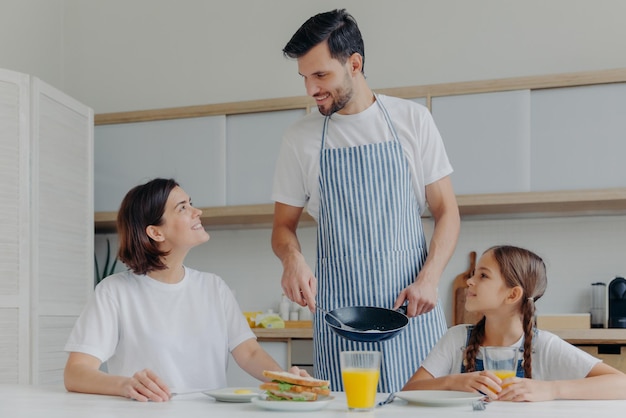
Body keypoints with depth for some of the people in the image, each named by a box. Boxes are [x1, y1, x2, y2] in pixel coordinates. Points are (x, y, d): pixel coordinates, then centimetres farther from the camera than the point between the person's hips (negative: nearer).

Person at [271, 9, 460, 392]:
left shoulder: (412, 120, 3)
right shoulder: (301, 137, 5)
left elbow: (446, 212, 5)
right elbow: (284, 224, 11)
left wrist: (429, 278, -10)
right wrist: (293, 258, -11)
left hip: (410, 304, 0)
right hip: (339, 309, 1)